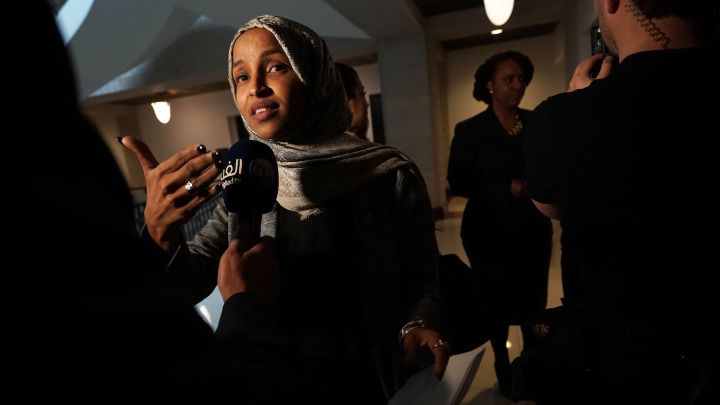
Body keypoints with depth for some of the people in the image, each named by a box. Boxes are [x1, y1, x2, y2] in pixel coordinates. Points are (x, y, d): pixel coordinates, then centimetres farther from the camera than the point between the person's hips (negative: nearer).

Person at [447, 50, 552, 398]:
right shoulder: (469, 130, -4)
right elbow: (458, 182, -9)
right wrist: (506, 187, -17)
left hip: (533, 230, 3)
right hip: (490, 233, -3)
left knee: (534, 301, 9)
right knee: (497, 304, 7)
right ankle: (503, 370, 30)